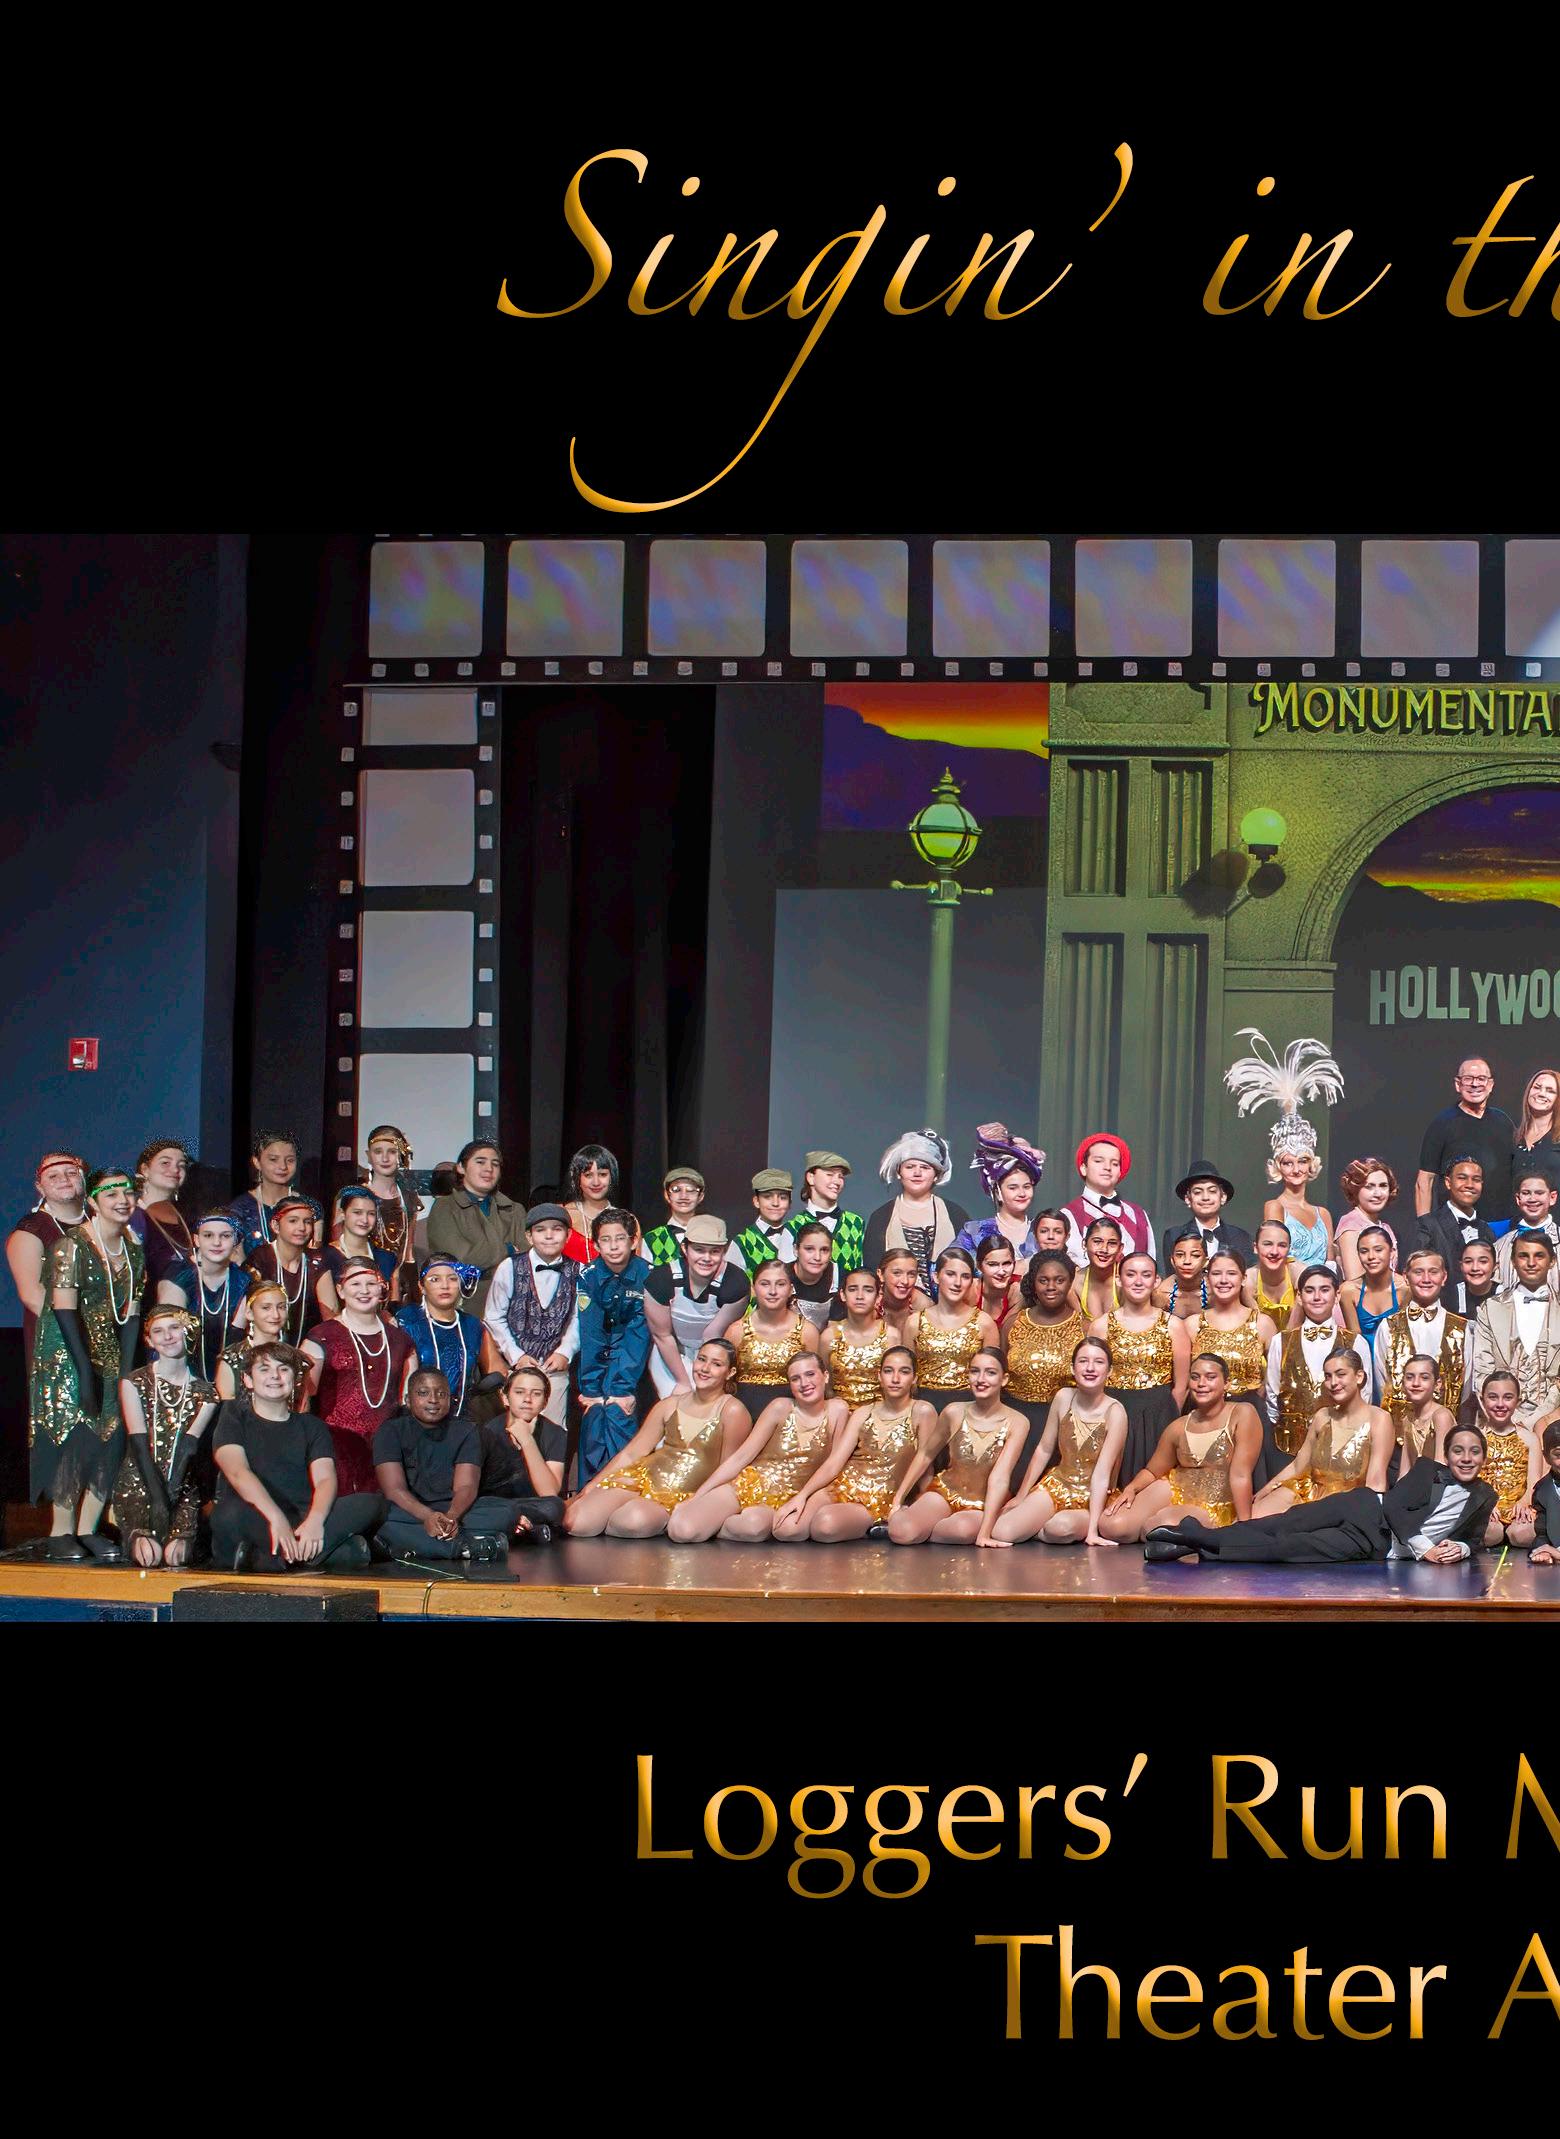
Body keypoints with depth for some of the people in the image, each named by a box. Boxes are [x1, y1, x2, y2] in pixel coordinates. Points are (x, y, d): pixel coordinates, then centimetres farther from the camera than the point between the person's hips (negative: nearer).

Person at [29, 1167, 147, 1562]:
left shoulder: (134, 1249, 8)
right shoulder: (72, 1243, -12)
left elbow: (130, 1313, 8)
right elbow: (64, 1308, -17)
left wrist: (127, 1370, -1)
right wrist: (86, 1369, -20)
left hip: (109, 1354, 7)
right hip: (65, 1351, -6)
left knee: (112, 1438, 0)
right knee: (74, 1436, -12)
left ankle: (87, 1530, 6)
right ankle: (61, 1534, -7)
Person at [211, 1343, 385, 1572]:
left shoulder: (311, 1426, 19)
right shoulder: (234, 1417, 11)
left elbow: (325, 1479, 1)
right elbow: (237, 1472, -8)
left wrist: (315, 1520, -23)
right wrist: (276, 1519, -26)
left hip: (302, 1521, 3)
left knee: (371, 1503, -21)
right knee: (232, 1513, -38)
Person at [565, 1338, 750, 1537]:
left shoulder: (733, 1412, -3)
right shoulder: (670, 1405, 11)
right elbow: (631, 1453, 12)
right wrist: (589, 1489, 7)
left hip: (682, 1498, -3)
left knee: (637, 1519, -38)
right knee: (575, 1522, -23)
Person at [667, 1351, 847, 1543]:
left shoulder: (837, 1409, -1)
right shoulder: (780, 1408, -2)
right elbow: (741, 1457, -1)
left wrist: (802, 1497, -15)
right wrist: (696, 1497, -4)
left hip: (786, 1501, 0)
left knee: (756, 1526, -40)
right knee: (682, 1530, -27)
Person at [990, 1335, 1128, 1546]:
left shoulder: (1114, 1412, -19)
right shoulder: (1064, 1398, -6)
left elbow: (1102, 1475, -23)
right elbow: (1044, 1450, 6)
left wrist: (1092, 1530, -27)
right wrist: (1021, 1497, 10)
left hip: (1093, 1499, -4)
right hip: (1057, 1486, 4)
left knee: (1061, 1527, -38)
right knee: (1001, 1532, -20)